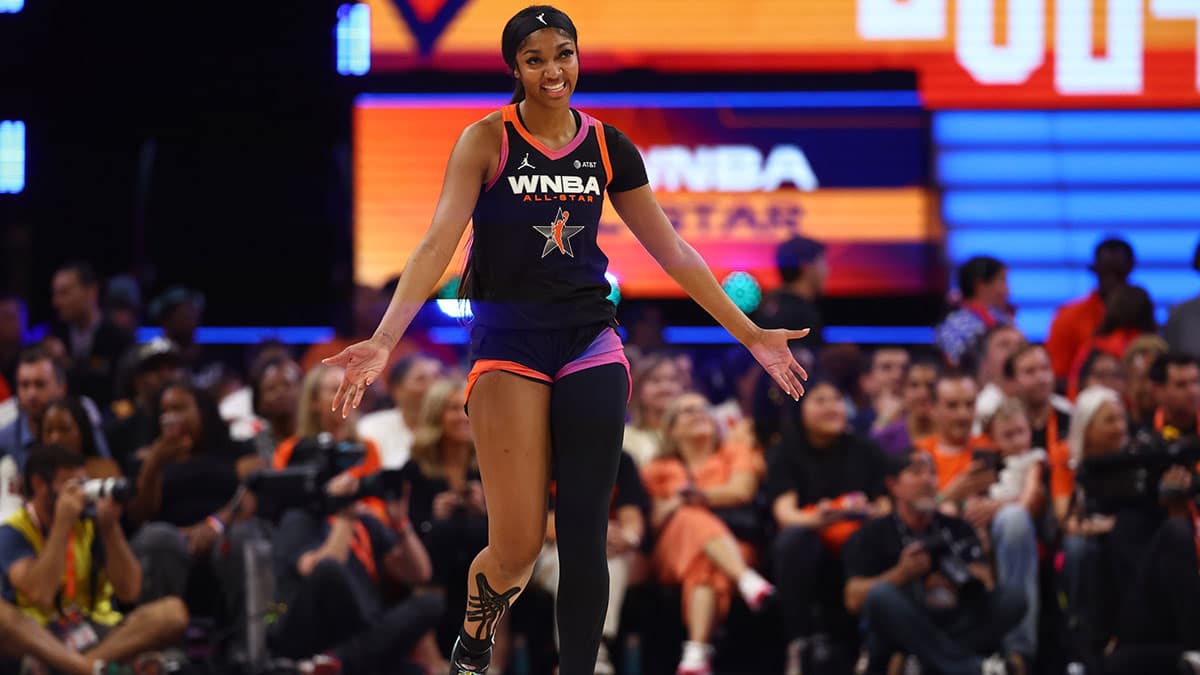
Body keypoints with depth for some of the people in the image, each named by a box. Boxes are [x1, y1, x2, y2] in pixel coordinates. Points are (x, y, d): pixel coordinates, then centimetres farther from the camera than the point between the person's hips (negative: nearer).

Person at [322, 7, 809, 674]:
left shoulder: (608, 148, 5)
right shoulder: (488, 141, -6)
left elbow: (674, 252, 12)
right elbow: (438, 245, -17)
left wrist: (750, 333, 13)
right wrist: (383, 340, -29)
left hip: (590, 341, 3)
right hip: (509, 343, -3)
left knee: (585, 537, -5)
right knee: (517, 549, -7)